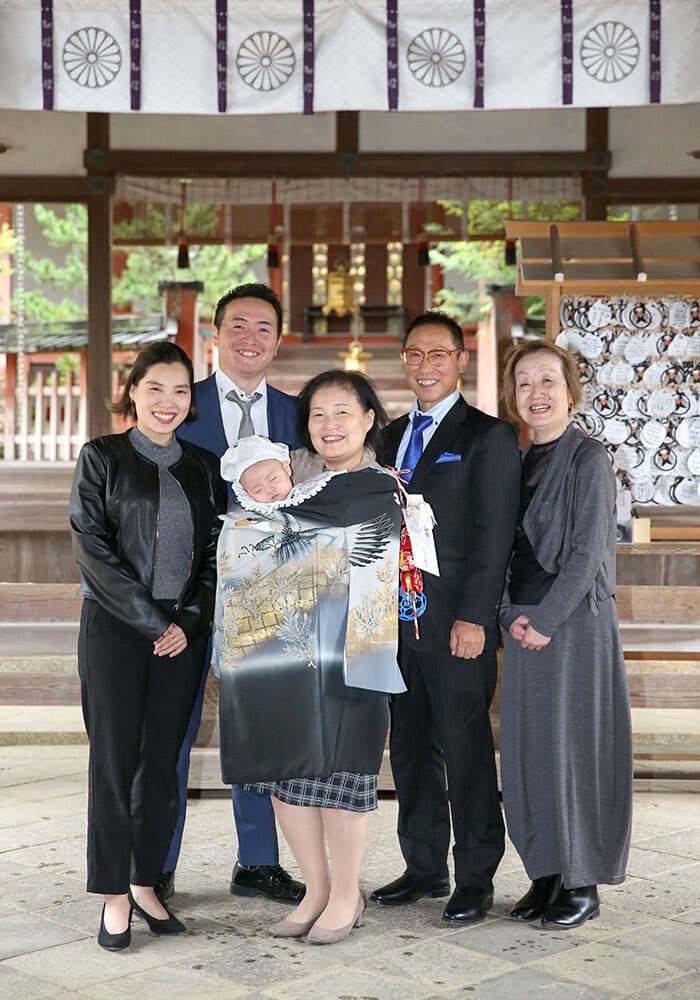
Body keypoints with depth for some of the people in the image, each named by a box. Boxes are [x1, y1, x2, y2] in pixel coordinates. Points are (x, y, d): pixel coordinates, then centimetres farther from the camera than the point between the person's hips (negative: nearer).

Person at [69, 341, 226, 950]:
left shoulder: (203, 468, 11)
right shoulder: (102, 458, 0)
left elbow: (215, 552, 9)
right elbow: (93, 549, -7)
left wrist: (189, 619, -6)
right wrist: (152, 621, -12)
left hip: (183, 632, 3)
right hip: (114, 627, -3)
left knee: (162, 762, 6)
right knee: (114, 759, -1)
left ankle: (145, 883, 18)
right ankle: (115, 895, 8)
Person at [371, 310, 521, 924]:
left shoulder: (488, 437, -3)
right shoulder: (392, 436, 17)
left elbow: (493, 534, -9)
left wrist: (473, 617, -16)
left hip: (456, 625, -6)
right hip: (398, 619, 6)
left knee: (466, 752, 0)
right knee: (411, 748, 12)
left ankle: (476, 879, 10)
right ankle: (425, 867, 23)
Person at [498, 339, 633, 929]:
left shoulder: (588, 459, -8)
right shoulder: (518, 463, 12)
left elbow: (587, 551, -13)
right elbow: (505, 548, 12)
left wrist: (546, 620, -15)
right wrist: (511, 615, -2)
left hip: (575, 622, -6)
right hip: (524, 624, 7)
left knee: (573, 744, -3)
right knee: (526, 747, 7)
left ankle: (583, 884, 8)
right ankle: (547, 874, 19)